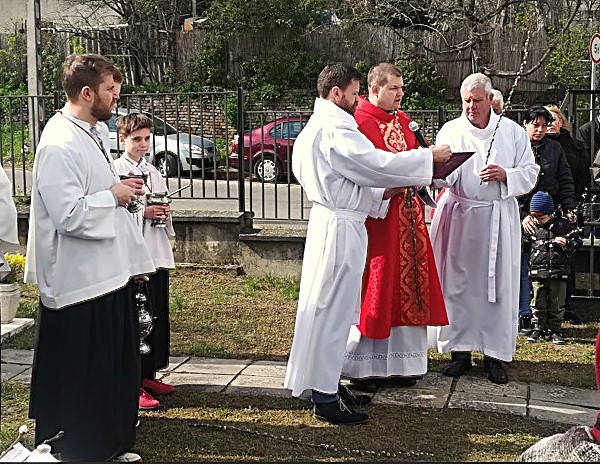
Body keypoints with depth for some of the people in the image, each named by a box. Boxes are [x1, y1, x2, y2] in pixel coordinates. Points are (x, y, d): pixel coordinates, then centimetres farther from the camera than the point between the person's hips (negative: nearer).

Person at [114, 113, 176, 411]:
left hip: (157, 253, 7)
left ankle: (148, 375, 24)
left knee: (157, 316, 11)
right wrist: (143, 213, -18)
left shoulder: (153, 172, 15)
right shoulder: (114, 171, -6)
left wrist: (165, 213, 1)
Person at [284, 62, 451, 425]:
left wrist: (385, 191, 12)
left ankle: (327, 385, 25)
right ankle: (325, 398, 3)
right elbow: (378, 163, -21)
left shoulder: (318, 128, 17)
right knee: (332, 308, -4)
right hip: (341, 229, -11)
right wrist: (430, 156, -11)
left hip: (333, 222, 11)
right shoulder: (335, 130, -17)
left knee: (333, 307, 16)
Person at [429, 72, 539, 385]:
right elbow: (445, 176, -5)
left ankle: (495, 354, 9)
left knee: (498, 285, 1)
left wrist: (505, 175, -13)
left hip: (498, 218, 0)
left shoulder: (512, 132, 5)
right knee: (457, 283, 1)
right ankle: (460, 349, 12)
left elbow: (530, 172, 6)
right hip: (459, 216, 0)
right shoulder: (450, 131, 5)